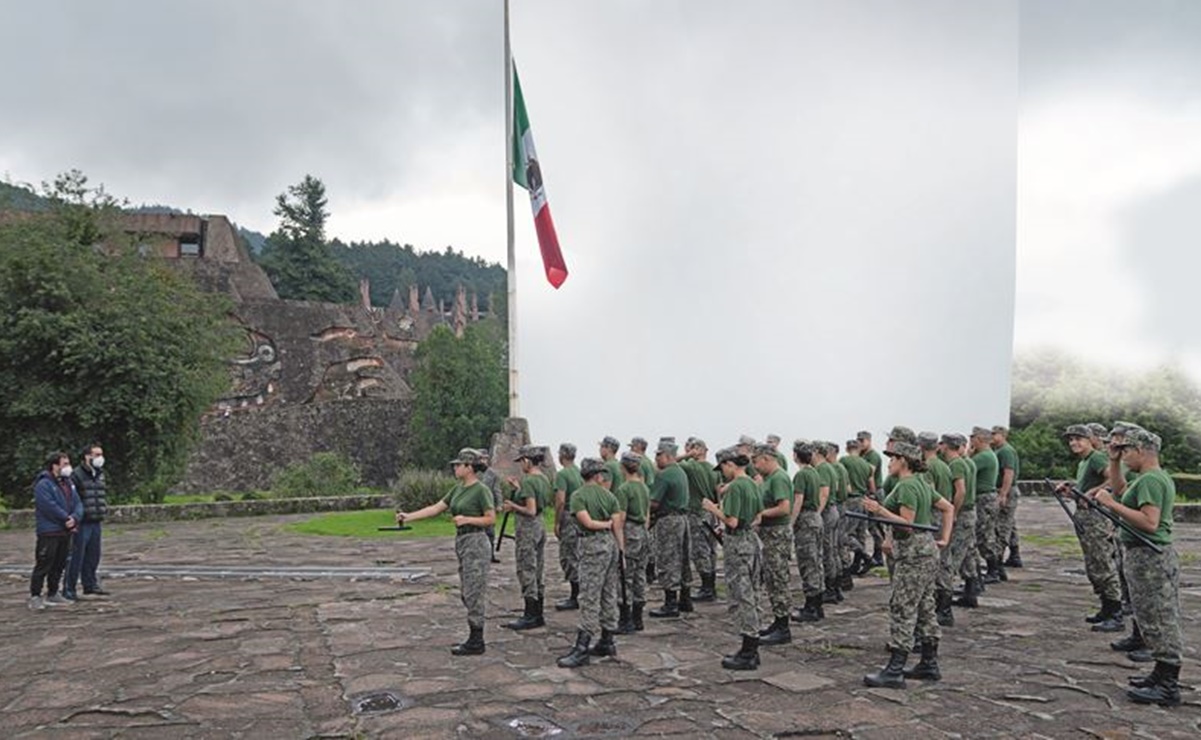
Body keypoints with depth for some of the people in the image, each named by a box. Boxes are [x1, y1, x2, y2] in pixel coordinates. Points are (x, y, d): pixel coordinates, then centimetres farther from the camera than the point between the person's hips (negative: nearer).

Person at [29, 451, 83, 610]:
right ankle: (35, 597, 0)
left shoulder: (68, 483, 15)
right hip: (49, 532, -8)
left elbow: (78, 503, 8)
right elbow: (50, 507, -21)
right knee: (43, 565, -7)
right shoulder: (43, 484, -11)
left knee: (59, 565, 14)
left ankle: (53, 594, 23)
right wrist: (67, 519, -16)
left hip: (65, 531, 8)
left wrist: (74, 518, -11)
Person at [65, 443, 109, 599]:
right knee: (76, 557, -4)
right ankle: (69, 588, 5)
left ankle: (90, 584, 25)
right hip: (82, 523, -8)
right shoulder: (77, 475, -12)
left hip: (96, 522, 8)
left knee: (93, 556, 15)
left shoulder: (100, 474, 14)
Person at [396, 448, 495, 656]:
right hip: (461, 542, 9)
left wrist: (467, 519, -22)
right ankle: (475, 639, 19)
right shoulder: (458, 489, 11)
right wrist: (408, 516, 6)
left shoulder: (481, 490, -14)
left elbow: (491, 518, -12)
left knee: (473, 594, -4)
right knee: (467, 594, 12)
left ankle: (476, 643, 4)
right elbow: (435, 508, 11)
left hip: (476, 544, -9)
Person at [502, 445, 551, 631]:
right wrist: (519, 488, 18)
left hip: (528, 527, -9)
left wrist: (513, 506, -9)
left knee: (526, 570, -3)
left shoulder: (529, 481, -19)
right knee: (538, 570, 13)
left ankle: (530, 617, 1)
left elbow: (530, 510, -23)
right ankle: (538, 614, 19)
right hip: (540, 526, 9)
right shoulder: (543, 479, 9)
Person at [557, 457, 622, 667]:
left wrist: (605, 524, 3)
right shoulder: (609, 495, 7)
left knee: (589, 597, -8)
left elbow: (587, 522, -15)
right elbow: (617, 526, 4)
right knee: (609, 595, 13)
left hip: (593, 546, -6)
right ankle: (607, 642, 21)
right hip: (611, 543, 6)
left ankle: (582, 648, -9)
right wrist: (622, 550, 8)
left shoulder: (579, 496, -7)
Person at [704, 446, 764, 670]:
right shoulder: (753, 485, 10)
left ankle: (748, 654, 1)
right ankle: (752, 650, 22)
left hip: (738, 544, -9)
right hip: (753, 540, 10)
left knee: (741, 598, -4)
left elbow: (732, 521, -22)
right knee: (751, 597, 15)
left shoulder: (735, 487, -18)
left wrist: (713, 509, -8)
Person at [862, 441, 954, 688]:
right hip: (926, 550, 10)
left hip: (913, 554, -10)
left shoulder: (907, 486, -16)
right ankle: (929, 665, 22)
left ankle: (895, 671, -7)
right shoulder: (921, 484, 15)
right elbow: (948, 508, 21)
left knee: (902, 610, -9)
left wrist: (880, 511, -24)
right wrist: (944, 538, 17)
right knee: (924, 608, 14)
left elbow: (907, 524, -20)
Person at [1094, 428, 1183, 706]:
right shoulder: (1162, 477, 16)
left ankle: (1168, 688, 1)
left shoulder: (1149, 480, -17)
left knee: (1158, 621, -5)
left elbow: (1149, 523, -26)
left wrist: (1113, 504, -23)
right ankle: (1164, 675, 25)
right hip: (1160, 555, 11)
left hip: (1148, 558, -11)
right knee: (1162, 621, 16)